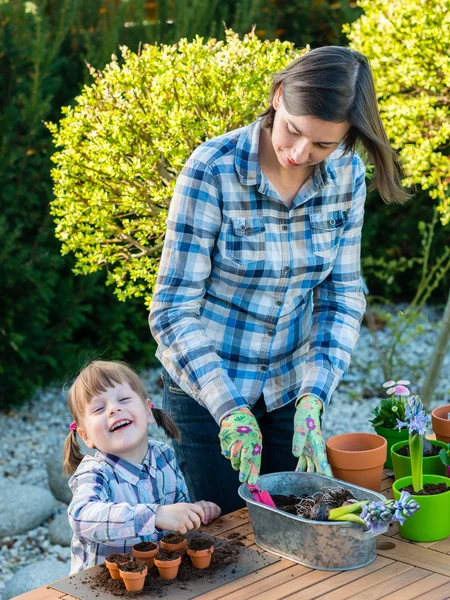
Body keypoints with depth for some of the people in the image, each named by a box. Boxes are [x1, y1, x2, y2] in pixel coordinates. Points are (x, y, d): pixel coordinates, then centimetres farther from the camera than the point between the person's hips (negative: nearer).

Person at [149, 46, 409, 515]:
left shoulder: (347, 175, -10)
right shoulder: (212, 170, -23)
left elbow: (342, 294, -4)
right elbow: (173, 310, -22)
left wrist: (312, 400, -17)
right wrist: (229, 410, -31)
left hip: (292, 384, 4)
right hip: (207, 386, -4)